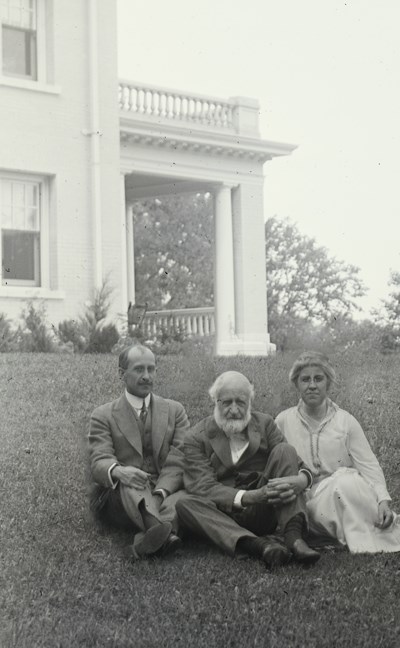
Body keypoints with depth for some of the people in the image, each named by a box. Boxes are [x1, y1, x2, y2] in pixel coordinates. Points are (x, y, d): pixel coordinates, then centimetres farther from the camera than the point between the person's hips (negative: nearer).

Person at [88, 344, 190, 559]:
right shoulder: (103, 416, 9)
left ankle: (146, 537, -56)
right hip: (120, 497, -1)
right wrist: (117, 471, -33)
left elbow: (179, 460, 1)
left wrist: (159, 494, -19)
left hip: (167, 492, 2)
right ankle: (160, 532, -62)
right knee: (130, 480, -36)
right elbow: (99, 462, -6)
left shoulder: (174, 410, 14)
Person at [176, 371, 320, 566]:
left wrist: (302, 479, -25)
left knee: (284, 450, -16)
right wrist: (249, 497, -28)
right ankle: (258, 544, -49)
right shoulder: (197, 438, 1)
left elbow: (295, 462, 1)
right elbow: (204, 487, -12)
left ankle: (293, 536, -31)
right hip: (226, 514, -2)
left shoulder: (264, 424, 10)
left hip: (265, 511, 2)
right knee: (185, 504, -31)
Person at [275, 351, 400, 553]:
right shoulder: (284, 421, 7)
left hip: (349, 492, 1)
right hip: (310, 501, -1)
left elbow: (369, 466, -1)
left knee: (346, 480, -34)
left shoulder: (345, 421, 6)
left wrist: (383, 500, -18)